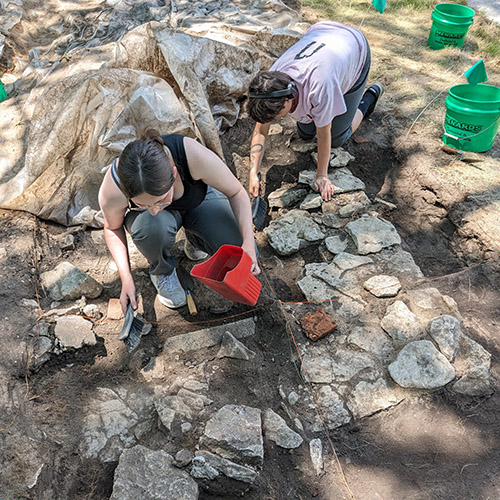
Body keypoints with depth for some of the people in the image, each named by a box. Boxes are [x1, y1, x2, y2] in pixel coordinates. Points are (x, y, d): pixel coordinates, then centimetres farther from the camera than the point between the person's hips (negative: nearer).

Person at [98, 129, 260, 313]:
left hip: (199, 200, 1)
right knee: (152, 225, -38)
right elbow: (112, 228, -12)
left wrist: (248, 242, -34)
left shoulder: (194, 155, -40)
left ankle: (194, 241, 12)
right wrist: (126, 278, -18)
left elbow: (237, 193, -24)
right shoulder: (112, 189, -35)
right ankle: (162, 270, -4)